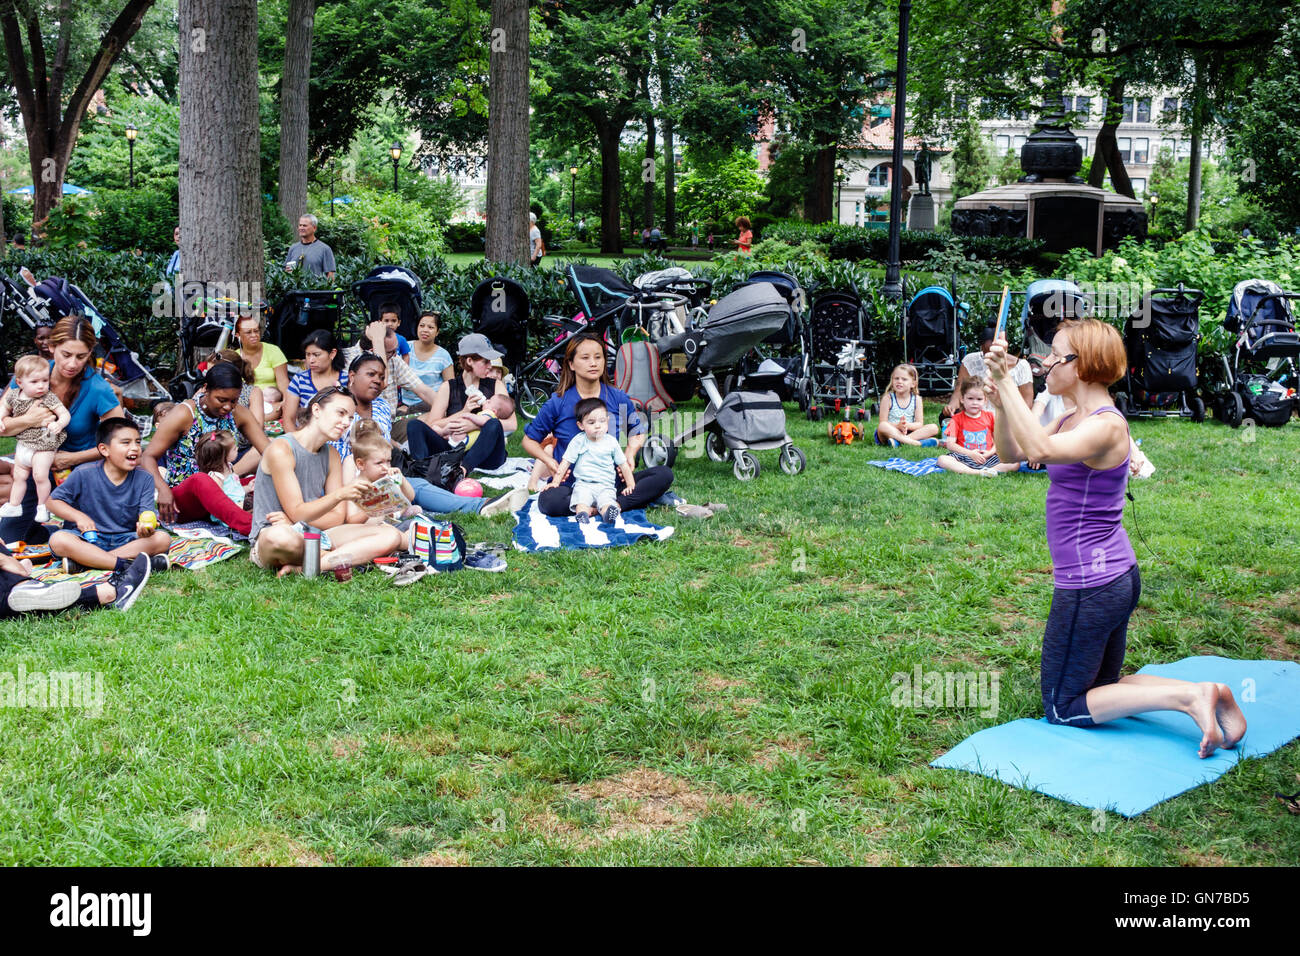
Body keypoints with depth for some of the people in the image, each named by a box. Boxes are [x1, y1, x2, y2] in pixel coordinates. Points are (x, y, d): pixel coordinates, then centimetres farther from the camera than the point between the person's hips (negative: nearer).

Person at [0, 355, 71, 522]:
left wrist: (59, 424, -38)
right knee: (19, 476, 15)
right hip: (23, 443, 5)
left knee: (40, 476, -9)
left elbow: (65, 414, -18)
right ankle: (14, 506, 28)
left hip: (44, 444, -5)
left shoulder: (49, 398, -16)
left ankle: (42, 506, 9)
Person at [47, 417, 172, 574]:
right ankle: (126, 564, -36)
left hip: (125, 540, 2)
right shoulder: (84, 474, -6)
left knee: (162, 538, -26)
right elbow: (53, 501, 2)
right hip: (89, 538, -1)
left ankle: (83, 561, -29)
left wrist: (145, 527, -36)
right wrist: (78, 516, -16)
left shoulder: (143, 479, -2)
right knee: (58, 540, -31)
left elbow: (146, 515, -11)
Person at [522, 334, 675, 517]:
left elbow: (638, 431, 20)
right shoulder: (557, 403, -2)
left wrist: (630, 453, -1)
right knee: (549, 501, -38)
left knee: (664, 474, -17)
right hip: (570, 484, -2)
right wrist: (548, 459, -10)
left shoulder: (618, 398, 3)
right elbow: (529, 440, 9)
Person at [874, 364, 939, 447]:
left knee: (934, 428, -17)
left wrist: (908, 425, -24)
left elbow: (920, 424, -2)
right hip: (891, 432, -3)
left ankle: (898, 441, -35)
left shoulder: (917, 399, 5)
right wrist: (898, 425, -27)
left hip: (910, 432, 3)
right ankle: (916, 443, -42)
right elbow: (883, 423, -8)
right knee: (882, 426, -35)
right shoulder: (887, 399, -2)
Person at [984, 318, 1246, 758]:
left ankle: (1188, 696, -7)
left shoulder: (1106, 425, -21)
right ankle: (1205, 693, 6)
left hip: (1091, 585, -10)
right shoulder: (1074, 419, 8)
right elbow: (1012, 452, 10)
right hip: (1115, 575, 10)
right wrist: (1001, 405, -8)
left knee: (1064, 709, 3)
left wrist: (1006, 382, -35)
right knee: (1100, 688, 22)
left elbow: (1042, 449, -39)